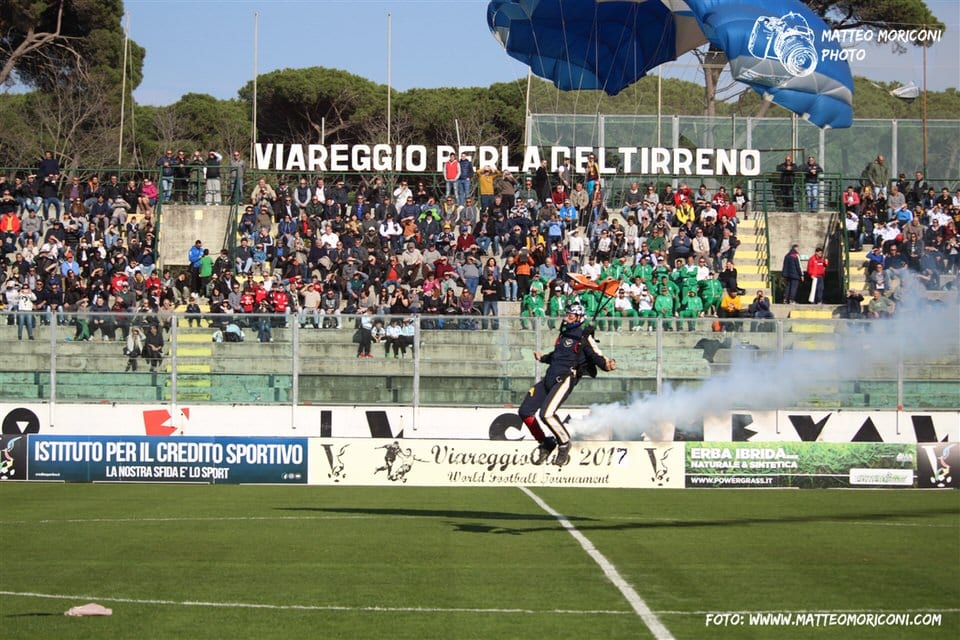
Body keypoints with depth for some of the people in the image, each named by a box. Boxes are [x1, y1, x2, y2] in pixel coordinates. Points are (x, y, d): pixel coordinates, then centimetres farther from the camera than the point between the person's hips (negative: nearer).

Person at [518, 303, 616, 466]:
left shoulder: (585, 337, -3)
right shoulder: (564, 335, 21)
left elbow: (597, 357, -13)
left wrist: (607, 365, -32)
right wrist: (542, 358, 46)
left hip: (565, 379, -8)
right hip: (549, 378, 8)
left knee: (546, 414, -25)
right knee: (525, 411, 4)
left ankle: (564, 442, -2)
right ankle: (545, 443, 18)